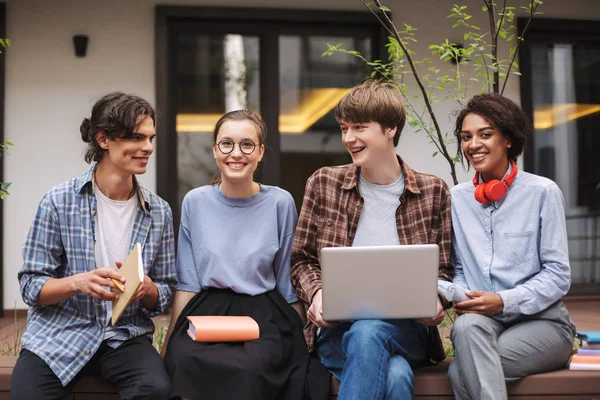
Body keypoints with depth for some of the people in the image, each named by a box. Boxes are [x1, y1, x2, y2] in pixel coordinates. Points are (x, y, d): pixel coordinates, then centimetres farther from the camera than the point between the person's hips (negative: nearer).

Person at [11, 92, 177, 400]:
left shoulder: (159, 212, 4)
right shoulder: (59, 201, -4)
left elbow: (165, 294, 9)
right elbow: (31, 287, -4)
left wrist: (147, 289, -15)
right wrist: (78, 283, -23)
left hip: (126, 336, 2)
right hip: (60, 333, -1)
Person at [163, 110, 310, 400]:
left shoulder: (281, 203, 2)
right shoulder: (195, 202, 6)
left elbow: (287, 283, 8)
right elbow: (187, 283, 8)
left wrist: (297, 339, 5)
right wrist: (172, 340, 2)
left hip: (264, 315, -1)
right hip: (206, 311, 1)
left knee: (250, 369, -35)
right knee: (187, 362, -33)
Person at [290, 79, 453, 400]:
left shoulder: (432, 191, 7)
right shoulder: (323, 184, 8)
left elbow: (442, 270, 11)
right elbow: (301, 259, 12)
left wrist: (434, 301, -11)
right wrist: (317, 293, -9)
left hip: (406, 328, 0)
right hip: (338, 328, 0)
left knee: (368, 331, -37)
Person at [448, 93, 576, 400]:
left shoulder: (542, 192, -3)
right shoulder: (457, 198, 9)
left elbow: (558, 275, -5)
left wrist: (504, 302, -18)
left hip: (541, 321, -3)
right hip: (482, 321, 3)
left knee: (460, 373, -31)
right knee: (466, 325, -35)